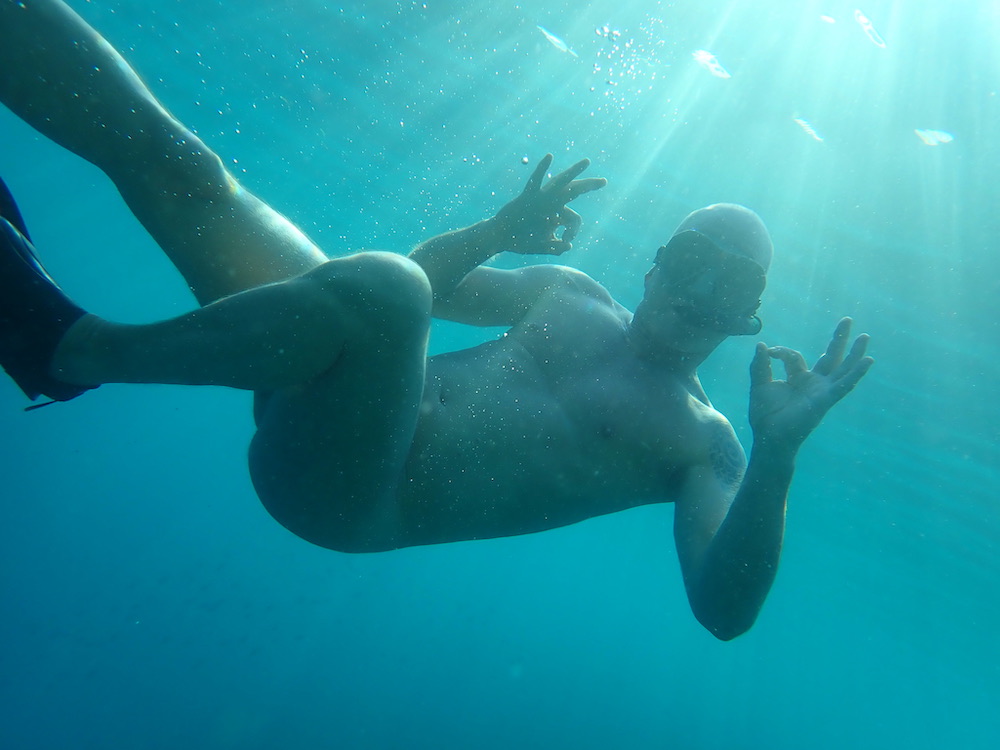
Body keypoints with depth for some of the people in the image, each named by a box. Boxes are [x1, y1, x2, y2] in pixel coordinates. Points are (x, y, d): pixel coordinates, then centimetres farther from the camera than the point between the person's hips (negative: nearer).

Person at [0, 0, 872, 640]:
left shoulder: (703, 443, 4)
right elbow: (429, 280, 25)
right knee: (172, 155, -1)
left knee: (380, 283, -36)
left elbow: (725, 610, -10)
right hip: (309, 420, 5)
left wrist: (776, 460, -24)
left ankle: (71, 350, -13)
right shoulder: (570, 293, 17)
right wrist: (502, 231, 7)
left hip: (358, 500, -5)